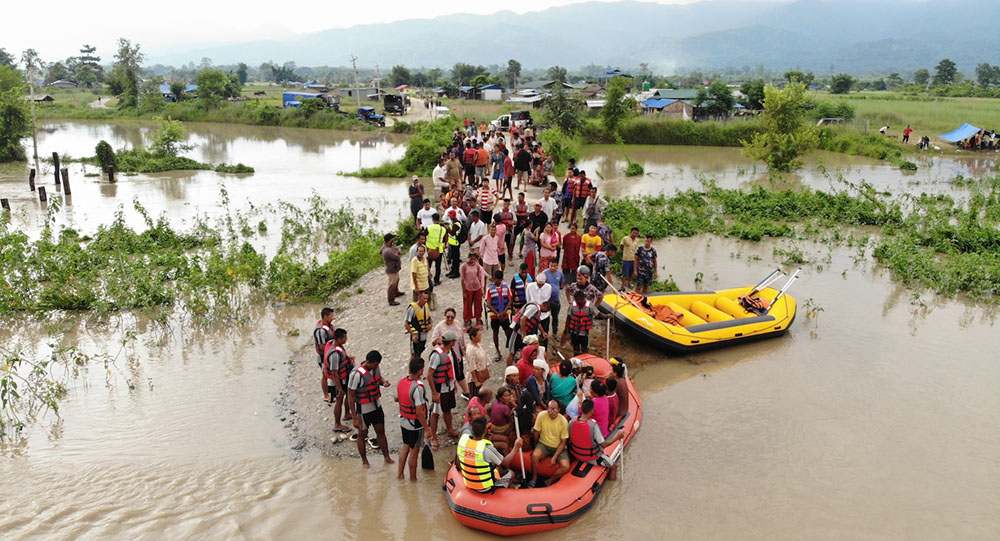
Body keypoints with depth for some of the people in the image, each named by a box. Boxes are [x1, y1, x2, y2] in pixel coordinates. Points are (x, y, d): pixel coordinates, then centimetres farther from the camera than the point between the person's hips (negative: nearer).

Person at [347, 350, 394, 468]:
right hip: (363, 410, -6)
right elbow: (351, 396, -22)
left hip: (377, 406, 6)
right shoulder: (357, 374, -28)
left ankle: (387, 456, 32)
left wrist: (383, 382, -11)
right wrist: (355, 418, -21)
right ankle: (364, 460, 32)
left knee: (381, 432, 16)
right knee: (362, 434, 14)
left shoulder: (375, 367, -7)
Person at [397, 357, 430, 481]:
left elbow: (396, 398, 10)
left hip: (403, 420, 7)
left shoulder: (402, 381, -6)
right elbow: (419, 412, -27)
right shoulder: (418, 387, -29)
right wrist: (427, 428, -19)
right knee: (414, 451, 10)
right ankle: (413, 478, 25)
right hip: (415, 424, -7)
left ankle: (400, 474, 35)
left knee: (405, 447, 23)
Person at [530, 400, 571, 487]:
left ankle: (549, 482, 3)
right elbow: (536, 433, 0)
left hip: (558, 447, 0)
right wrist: (536, 447, 8)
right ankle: (534, 478, -4)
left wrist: (555, 457, -16)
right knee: (535, 456, -31)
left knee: (565, 467, -23)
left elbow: (563, 442, -10)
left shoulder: (563, 421, -16)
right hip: (543, 444, 0)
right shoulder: (541, 416, -15)